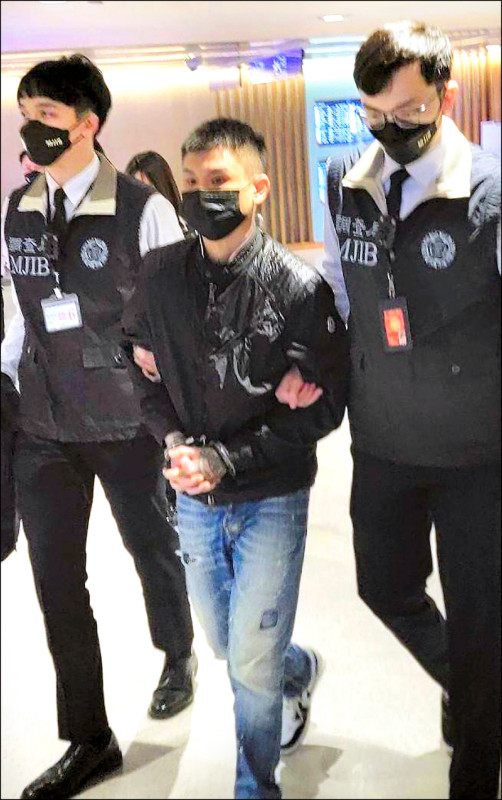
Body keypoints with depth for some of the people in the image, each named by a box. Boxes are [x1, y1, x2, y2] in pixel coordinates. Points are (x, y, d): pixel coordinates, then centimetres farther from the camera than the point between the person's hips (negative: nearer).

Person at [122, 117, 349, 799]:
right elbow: (139, 361, 7)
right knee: (227, 645, 20)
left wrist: (224, 457, -18)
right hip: (194, 497, 5)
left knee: (252, 664, 2)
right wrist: (173, 441, -10)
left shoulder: (300, 288, -15)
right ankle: (301, 670, 55)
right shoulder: (162, 273, -3)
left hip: (271, 497, -4)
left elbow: (322, 406, -12)